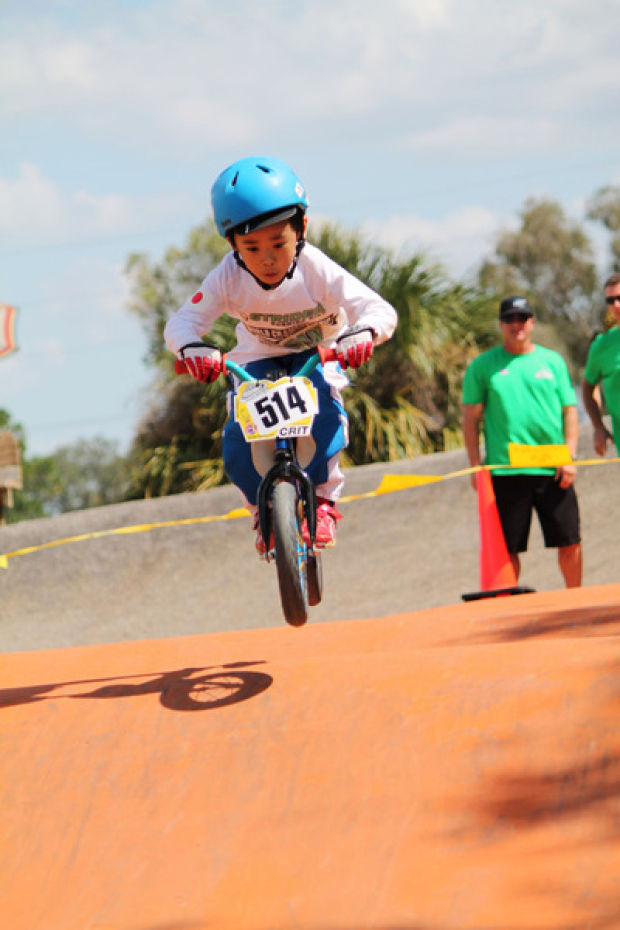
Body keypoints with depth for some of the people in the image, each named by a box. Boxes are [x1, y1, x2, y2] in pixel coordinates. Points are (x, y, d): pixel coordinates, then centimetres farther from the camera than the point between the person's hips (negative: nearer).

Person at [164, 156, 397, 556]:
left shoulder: (318, 271, -33)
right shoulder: (228, 279, -29)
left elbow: (381, 310, -38)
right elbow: (180, 322, -32)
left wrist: (362, 334, -62)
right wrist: (192, 348, -56)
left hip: (318, 353, -1)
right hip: (259, 356, 1)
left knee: (323, 406, -34)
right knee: (238, 446, -19)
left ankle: (323, 499, -16)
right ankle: (264, 507, 10)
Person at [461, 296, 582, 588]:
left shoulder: (553, 361, 12)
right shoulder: (482, 366, 7)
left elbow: (570, 410, 11)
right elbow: (470, 418, 6)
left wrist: (569, 457, -1)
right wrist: (475, 464, -2)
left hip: (552, 470, 2)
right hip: (505, 472, -1)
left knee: (569, 541, 2)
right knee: (507, 549, 0)